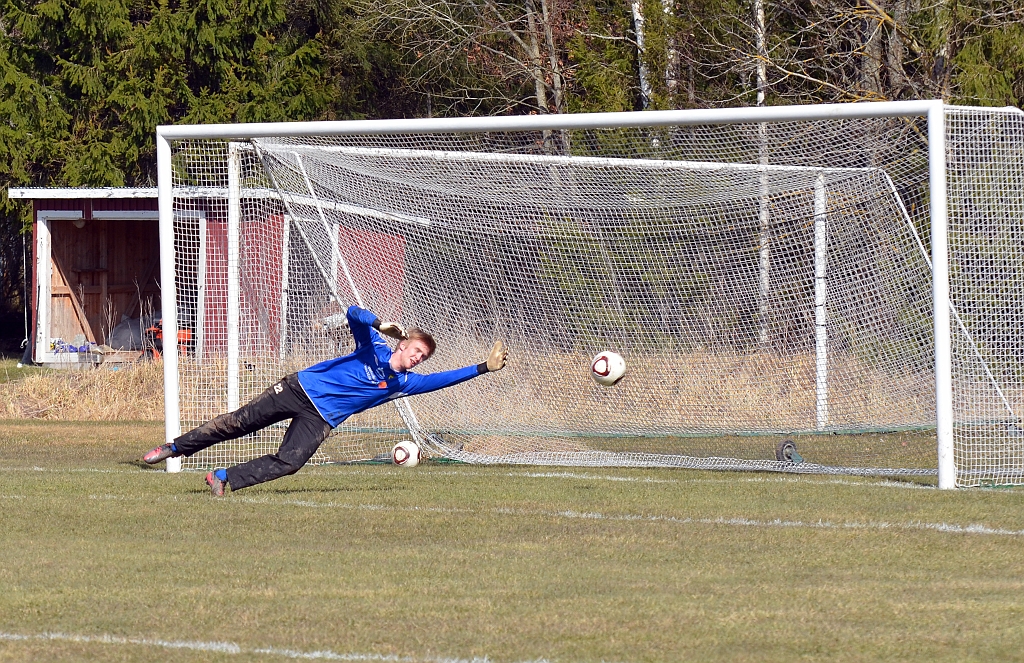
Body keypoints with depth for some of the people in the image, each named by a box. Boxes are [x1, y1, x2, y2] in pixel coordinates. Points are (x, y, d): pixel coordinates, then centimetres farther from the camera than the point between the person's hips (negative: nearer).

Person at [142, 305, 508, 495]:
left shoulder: (405, 383, 4)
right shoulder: (374, 347, -6)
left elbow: (442, 379, 2)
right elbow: (354, 314, -18)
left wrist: (484, 368, -1)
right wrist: (380, 324, -35)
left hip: (321, 419, 3)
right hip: (300, 388, -3)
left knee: (288, 463, -19)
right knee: (240, 421, -5)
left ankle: (223, 479, -10)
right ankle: (175, 448, 8)